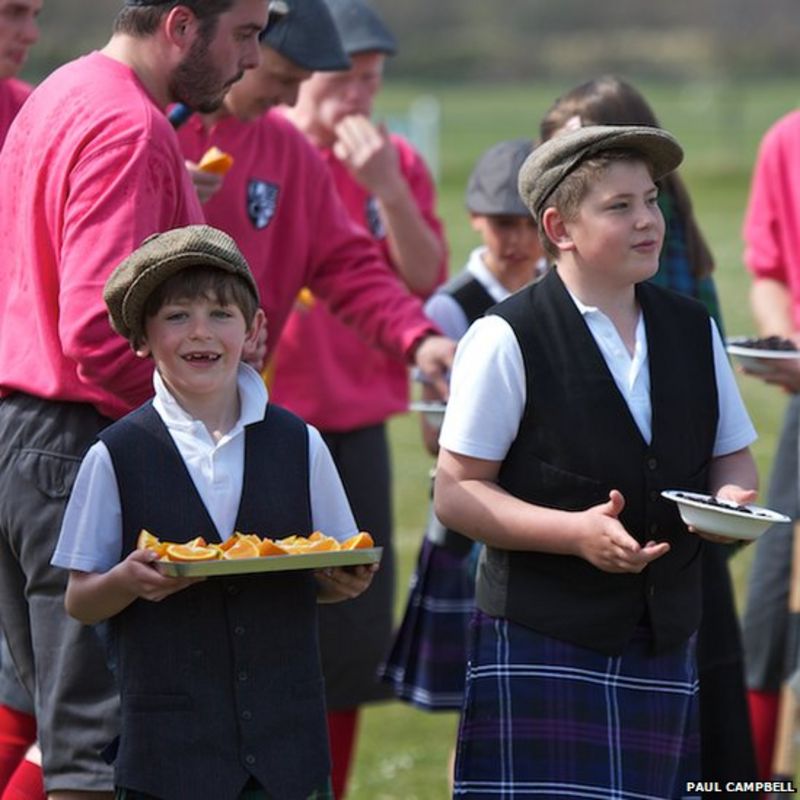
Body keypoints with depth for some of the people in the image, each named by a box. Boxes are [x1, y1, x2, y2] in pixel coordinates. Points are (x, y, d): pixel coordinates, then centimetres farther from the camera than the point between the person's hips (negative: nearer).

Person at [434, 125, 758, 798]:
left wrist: (732, 499, -4)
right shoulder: (506, 340, -7)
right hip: (541, 650, -5)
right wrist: (576, 531, -20)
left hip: (665, 647, 5)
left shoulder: (694, 330, 11)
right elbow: (455, 495, -7)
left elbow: (733, 458, 20)